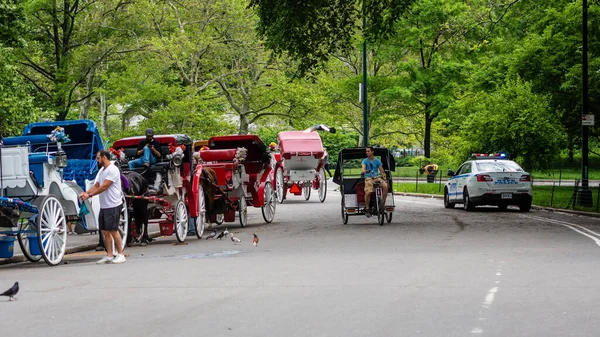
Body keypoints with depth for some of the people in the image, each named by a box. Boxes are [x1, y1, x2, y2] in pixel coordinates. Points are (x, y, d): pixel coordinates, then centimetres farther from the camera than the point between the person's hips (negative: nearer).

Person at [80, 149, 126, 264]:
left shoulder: (112, 170, -13)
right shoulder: (101, 171, 16)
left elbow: (104, 186, -19)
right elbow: (96, 185, 12)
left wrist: (90, 195, -20)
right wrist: (85, 193, -5)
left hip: (113, 206, -9)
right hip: (103, 206, 9)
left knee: (113, 230, -7)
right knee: (105, 231, 7)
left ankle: (120, 254, 1)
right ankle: (109, 255, 12)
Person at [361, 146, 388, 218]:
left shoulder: (377, 161, 11)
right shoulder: (365, 161, 8)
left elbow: (382, 171, 9)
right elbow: (363, 168, -12)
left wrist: (384, 178, -7)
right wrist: (364, 171, -36)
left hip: (377, 177, 2)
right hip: (368, 178, -2)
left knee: (385, 186, -28)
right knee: (368, 192, -27)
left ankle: (383, 203, -14)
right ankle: (367, 209, -8)